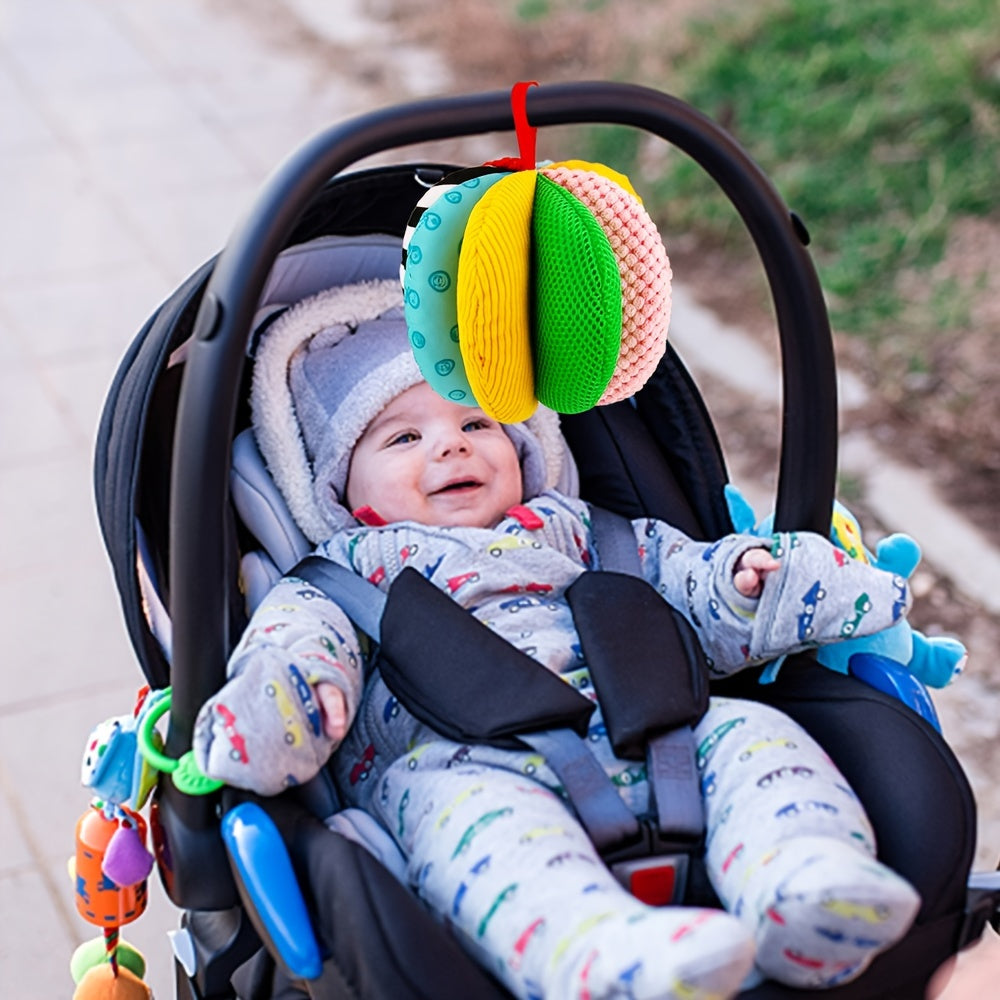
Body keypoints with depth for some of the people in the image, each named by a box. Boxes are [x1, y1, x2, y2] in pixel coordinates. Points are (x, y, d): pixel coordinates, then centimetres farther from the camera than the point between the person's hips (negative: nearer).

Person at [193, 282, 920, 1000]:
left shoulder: (571, 529, 34)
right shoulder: (347, 569, 25)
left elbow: (681, 576, 30)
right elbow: (301, 622, 6)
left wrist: (746, 584, 7)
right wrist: (298, 679, -18)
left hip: (643, 736, 4)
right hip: (454, 759, -4)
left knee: (747, 730, -20)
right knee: (469, 804, -37)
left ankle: (808, 890, -47)